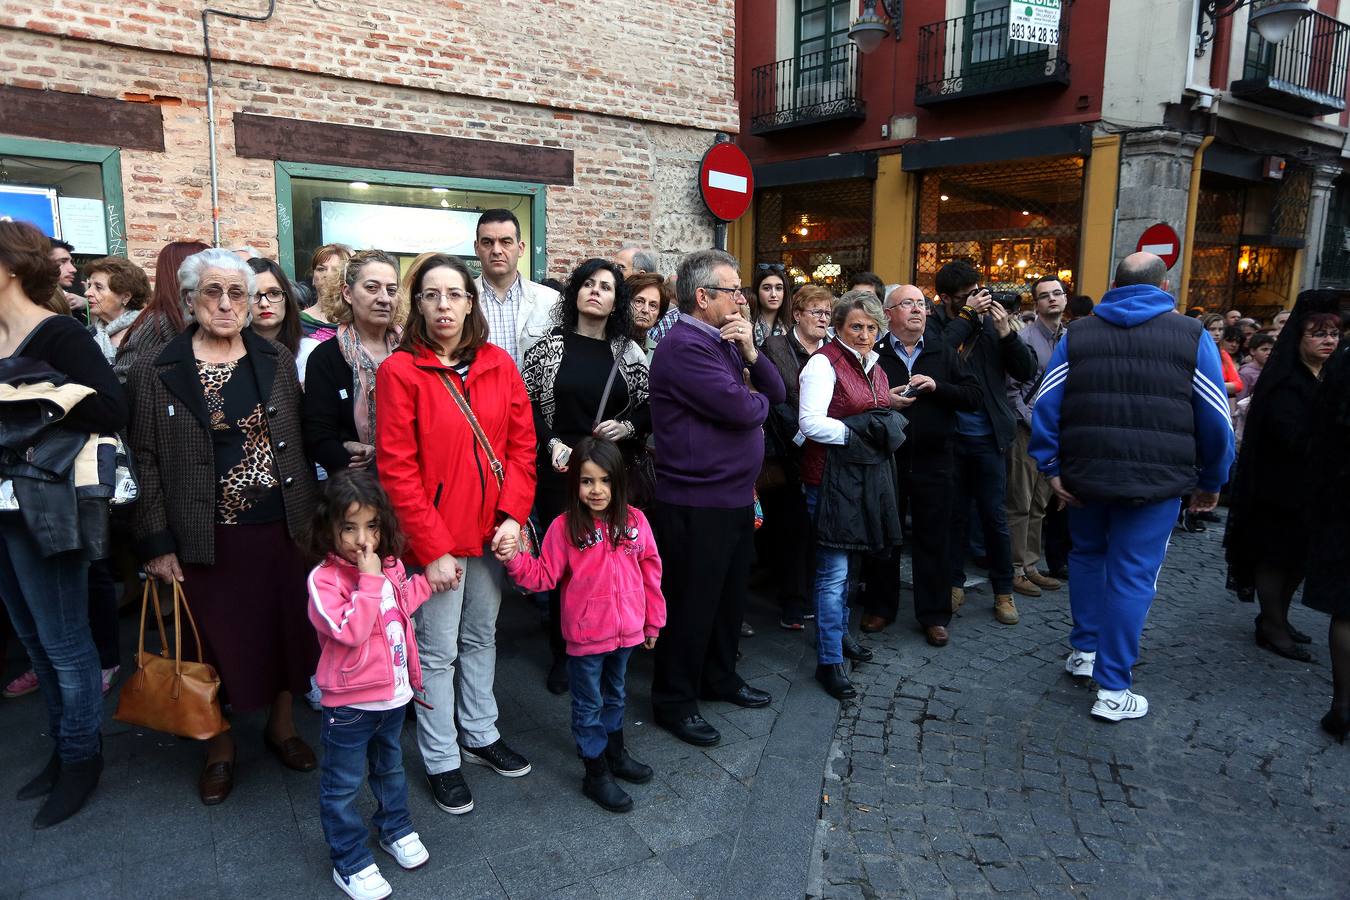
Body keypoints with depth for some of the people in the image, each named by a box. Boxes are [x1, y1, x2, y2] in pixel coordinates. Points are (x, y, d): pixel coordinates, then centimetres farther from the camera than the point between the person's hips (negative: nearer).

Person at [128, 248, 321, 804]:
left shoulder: (277, 363, 4)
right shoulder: (155, 372, -3)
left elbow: (298, 445, 7)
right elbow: (146, 461, -3)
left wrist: (310, 517, 5)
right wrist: (158, 542, -7)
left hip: (280, 527, 2)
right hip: (206, 534, -2)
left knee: (284, 627, 12)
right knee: (216, 638, 9)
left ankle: (281, 724, 34)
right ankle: (220, 744, 30)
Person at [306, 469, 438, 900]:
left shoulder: (390, 565, -1)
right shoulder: (324, 579, -23)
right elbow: (350, 631, -32)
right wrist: (370, 582, -33)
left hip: (394, 695, 7)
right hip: (349, 704, -6)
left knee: (390, 768, 27)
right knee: (342, 786, 9)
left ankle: (396, 829, 48)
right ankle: (351, 863, 26)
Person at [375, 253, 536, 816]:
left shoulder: (498, 364, 2)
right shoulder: (400, 371, -10)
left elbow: (522, 444, 4)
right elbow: (397, 469, -14)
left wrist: (513, 514, -8)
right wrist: (433, 548, -16)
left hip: (492, 531, 4)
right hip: (435, 539, -4)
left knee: (481, 637, 19)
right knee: (438, 651, 8)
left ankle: (480, 736, 37)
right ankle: (441, 760, 26)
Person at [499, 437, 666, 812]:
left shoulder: (635, 521, -7)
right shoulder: (565, 527, -14)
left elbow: (650, 573, 2)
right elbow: (545, 576, -9)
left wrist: (653, 621, 7)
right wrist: (515, 559, -26)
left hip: (626, 630, 4)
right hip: (586, 635, -4)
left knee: (614, 696, 25)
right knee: (589, 705, 11)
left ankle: (616, 754, 45)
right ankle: (596, 774, 27)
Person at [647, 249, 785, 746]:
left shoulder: (723, 342, 13)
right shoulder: (684, 346, -18)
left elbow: (776, 393, 10)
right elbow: (741, 409, -26)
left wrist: (750, 351, -7)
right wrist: (758, 400, -2)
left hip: (735, 496, 10)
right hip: (697, 504, -10)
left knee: (729, 595, 21)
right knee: (691, 605, 3)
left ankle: (719, 676, 39)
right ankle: (674, 701, 19)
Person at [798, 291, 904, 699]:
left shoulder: (874, 367, 15)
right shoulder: (824, 363, -11)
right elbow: (811, 423, -20)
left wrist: (886, 428, 5)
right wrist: (858, 433, -18)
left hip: (866, 475, 8)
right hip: (833, 475, -8)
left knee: (844, 561, 20)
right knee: (833, 571, -4)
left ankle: (840, 633, 36)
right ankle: (829, 661, 4)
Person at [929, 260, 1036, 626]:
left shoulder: (991, 322, 0)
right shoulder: (933, 325, -3)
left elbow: (1027, 372, -4)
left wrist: (1007, 333, -17)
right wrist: (967, 317, -19)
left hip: (987, 436, 1)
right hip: (949, 435, 0)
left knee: (995, 517, 6)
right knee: (954, 514, 12)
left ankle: (1003, 592, 20)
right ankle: (954, 584, 26)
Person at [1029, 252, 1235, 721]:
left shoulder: (1077, 334, 5)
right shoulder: (1191, 336, 0)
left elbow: (1045, 404, 0)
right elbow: (1215, 419, 1)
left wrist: (1051, 466, 2)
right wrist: (1211, 480, 12)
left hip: (1085, 473, 3)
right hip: (1156, 480, -2)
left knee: (1087, 555, 23)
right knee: (1131, 576, 2)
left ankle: (1083, 649, 33)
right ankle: (1113, 690, 7)